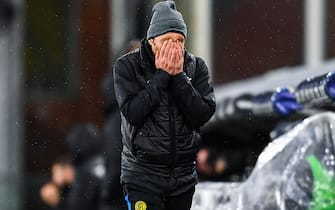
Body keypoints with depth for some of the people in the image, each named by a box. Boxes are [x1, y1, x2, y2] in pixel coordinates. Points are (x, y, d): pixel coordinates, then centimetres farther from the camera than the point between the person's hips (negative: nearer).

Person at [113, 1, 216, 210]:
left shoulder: (196, 67, 2)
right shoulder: (127, 66, -5)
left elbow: (203, 114, -9)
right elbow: (132, 112, -17)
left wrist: (179, 75, -15)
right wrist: (161, 75, -17)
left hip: (183, 176, 4)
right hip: (143, 175, -4)